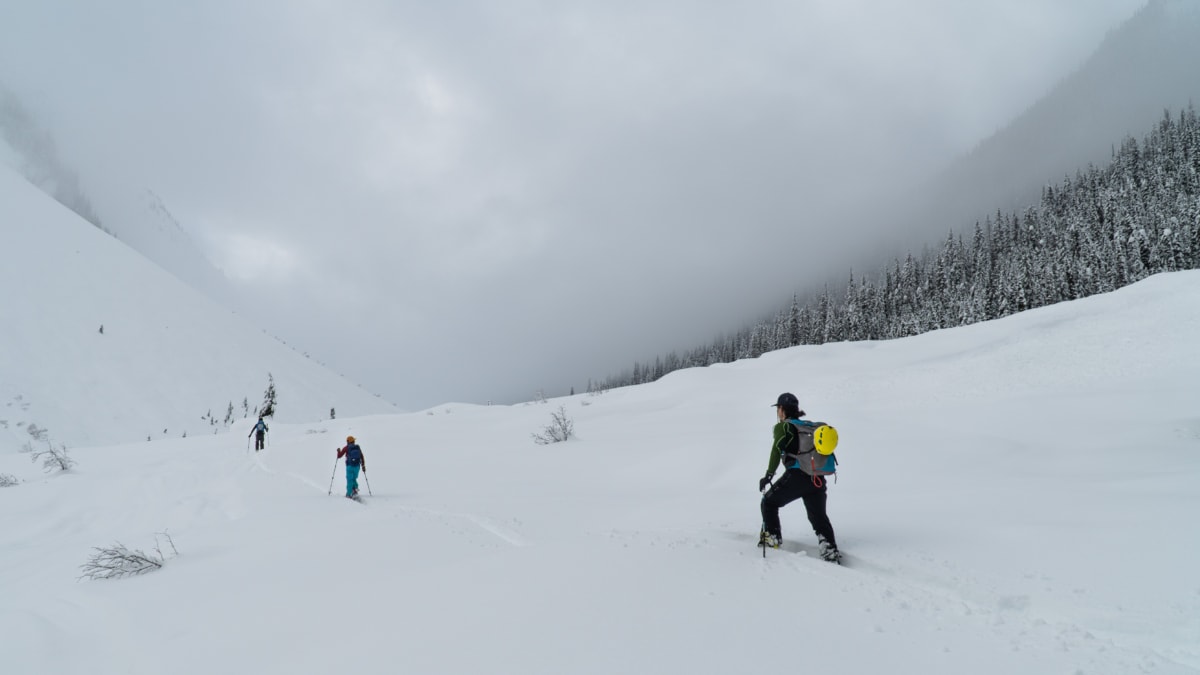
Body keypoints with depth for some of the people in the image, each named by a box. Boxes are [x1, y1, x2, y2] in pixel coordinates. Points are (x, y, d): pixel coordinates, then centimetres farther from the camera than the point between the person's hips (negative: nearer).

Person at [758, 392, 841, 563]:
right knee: (819, 515, 14)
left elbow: (777, 451, -9)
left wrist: (769, 475, -11)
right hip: (817, 478, 6)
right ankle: (830, 549, 1)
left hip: (796, 475, -5)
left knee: (769, 502, 15)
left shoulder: (782, 426, 3)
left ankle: (772, 537, 13)